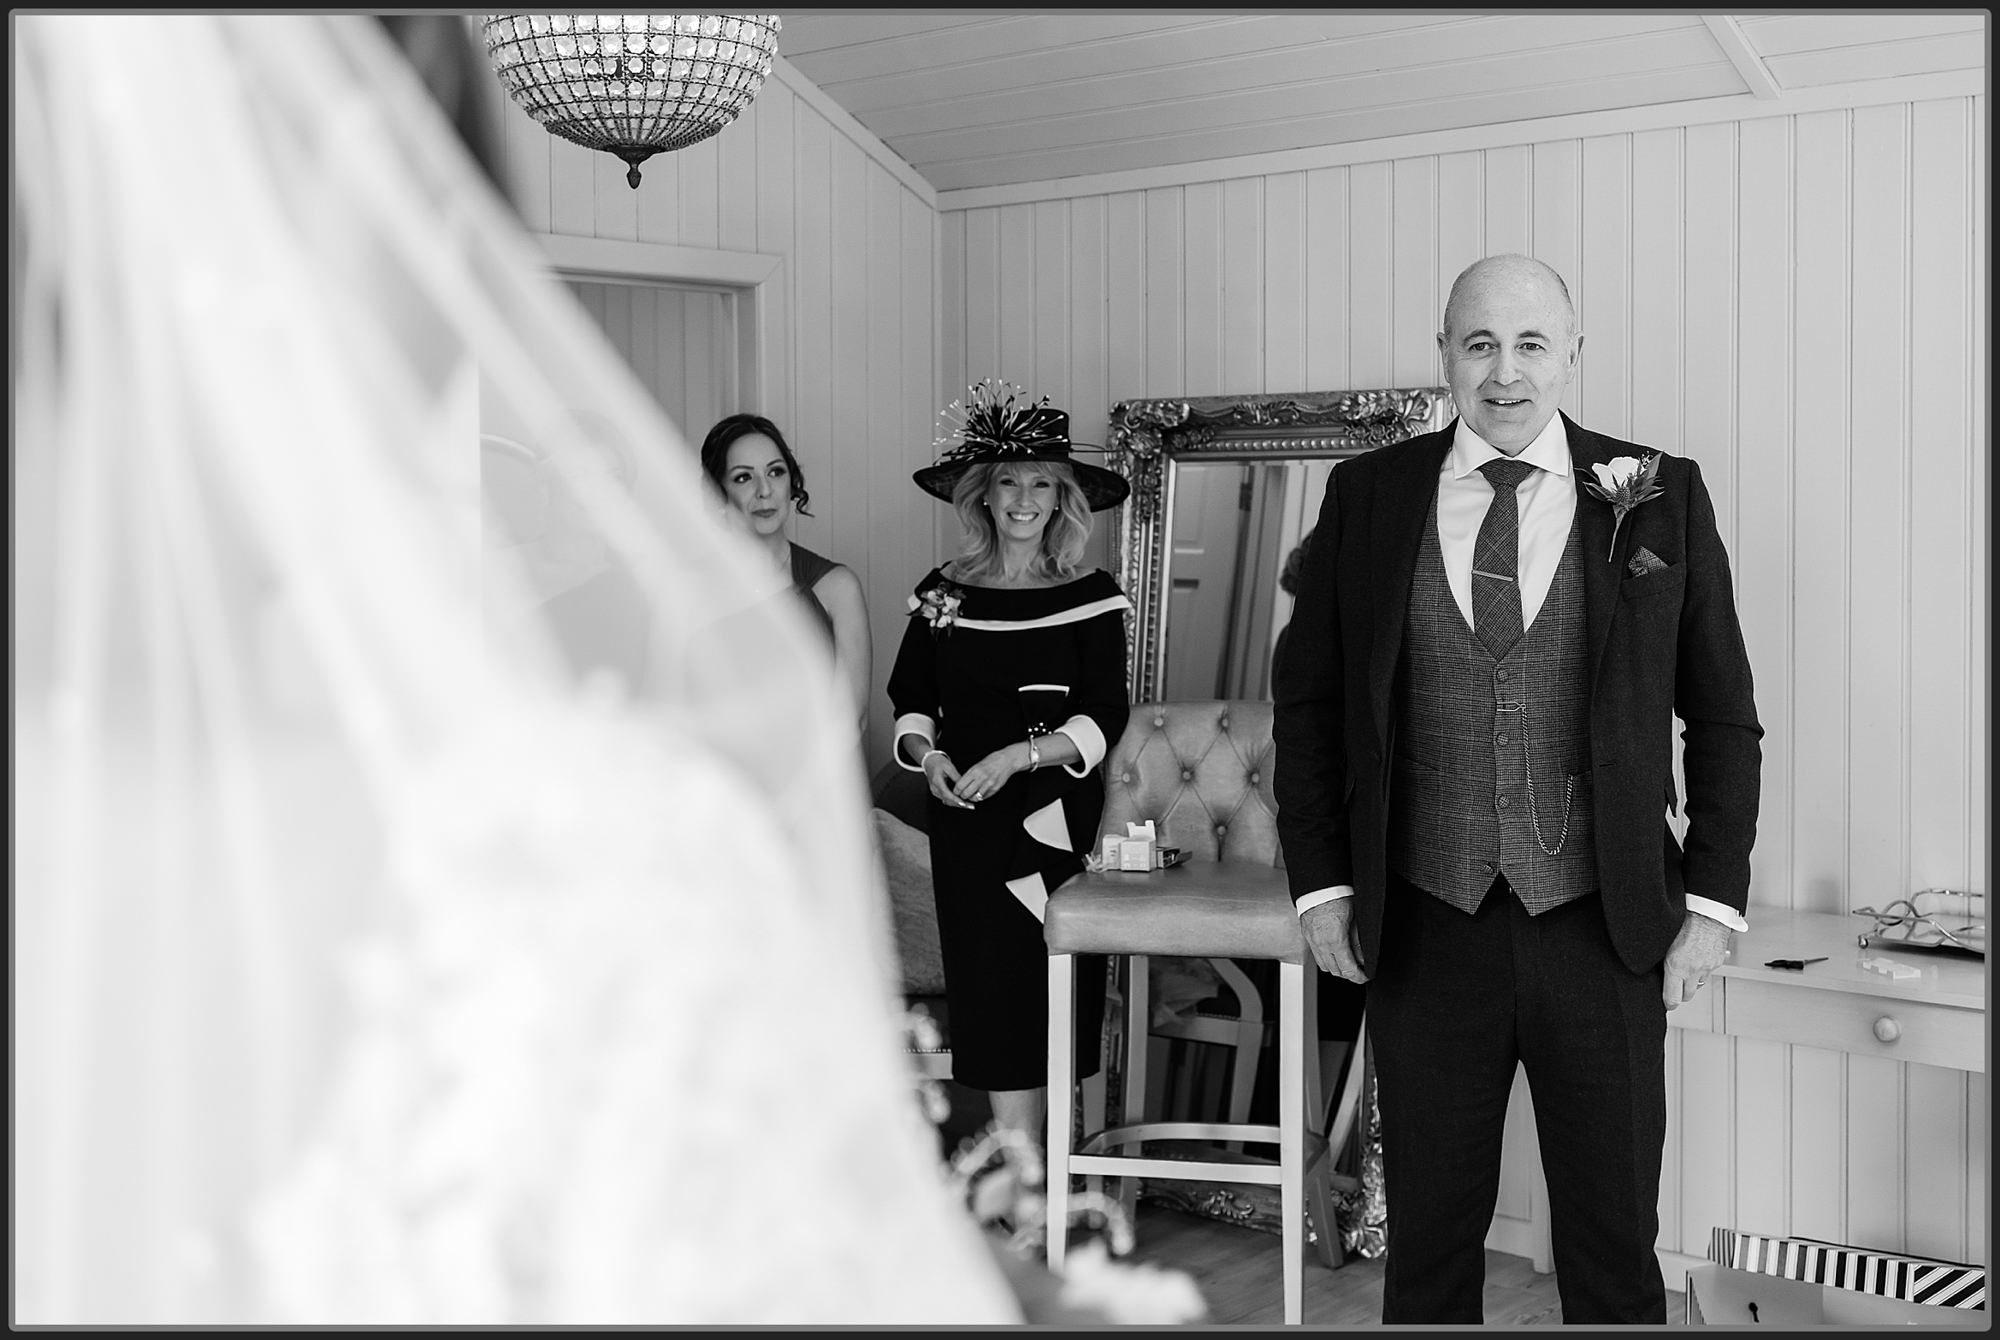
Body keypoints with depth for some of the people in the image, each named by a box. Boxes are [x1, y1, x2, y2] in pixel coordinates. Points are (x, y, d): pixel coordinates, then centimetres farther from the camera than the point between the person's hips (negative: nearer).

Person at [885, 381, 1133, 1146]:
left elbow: (1104, 722, -6)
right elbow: (909, 703, 11)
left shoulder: (1092, 598, -2)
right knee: (993, 997, -1)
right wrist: (927, 755, -9)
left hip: (1056, 817, -2)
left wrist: (1017, 756, -19)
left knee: (1047, 993, -1)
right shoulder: (942, 595, 5)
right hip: (967, 823, 2)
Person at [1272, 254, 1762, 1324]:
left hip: (1604, 937, 0)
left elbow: (1724, 718, 6)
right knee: (1429, 1243, 12)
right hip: (1425, 935, 1)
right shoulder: (1368, 495, 3)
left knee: (1614, 1254, 9)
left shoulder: (1660, 497, 1)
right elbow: (1307, 703, 8)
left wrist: (1714, 899, 0)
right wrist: (1322, 883, 2)